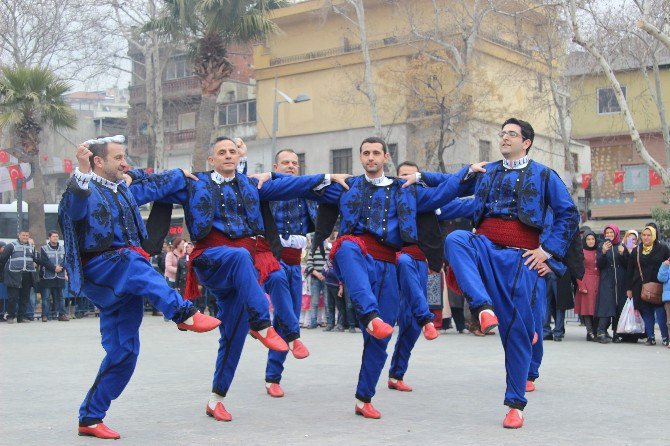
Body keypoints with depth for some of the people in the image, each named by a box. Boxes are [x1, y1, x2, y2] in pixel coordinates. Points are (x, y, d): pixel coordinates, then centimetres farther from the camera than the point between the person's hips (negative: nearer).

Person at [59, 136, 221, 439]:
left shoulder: (124, 191, 19)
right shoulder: (85, 191, -7)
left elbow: (154, 186, 36)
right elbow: (74, 206, -31)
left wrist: (181, 174, 45)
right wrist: (82, 172, -48)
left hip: (124, 286, 7)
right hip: (98, 271, -7)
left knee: (124, 352, 2)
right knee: (131, 263, -38)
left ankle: (90, 418, 12)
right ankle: (184, 314, -51)